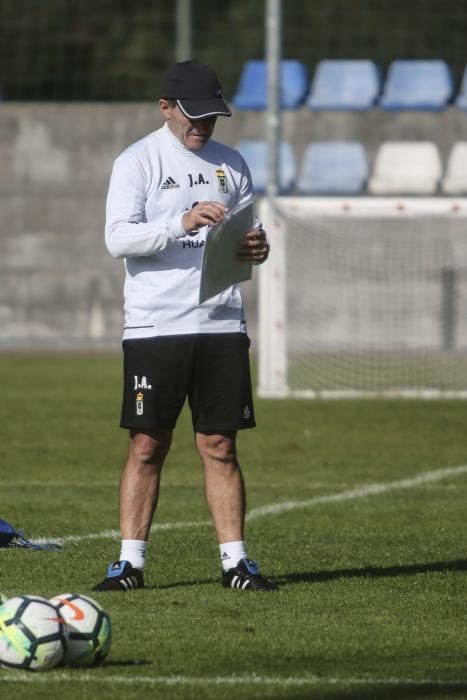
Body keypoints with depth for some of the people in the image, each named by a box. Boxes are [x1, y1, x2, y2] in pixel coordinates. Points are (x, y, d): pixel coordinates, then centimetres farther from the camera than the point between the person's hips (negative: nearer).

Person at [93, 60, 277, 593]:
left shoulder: (229, 163, 13)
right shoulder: (137, 162, -1)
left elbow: (251, 227, 19)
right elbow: (118, 238, -12)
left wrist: (257, 246, -5)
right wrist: (182, 223, -26)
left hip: (222, 324, 4)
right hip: (154, 325, -4)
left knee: (220, 447, 3)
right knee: (147, 447, -2)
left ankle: (235, 560, 5)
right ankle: (130, 562, 2)